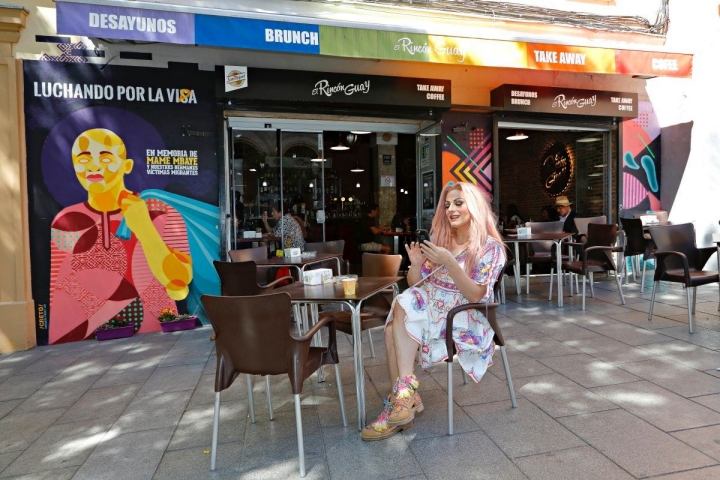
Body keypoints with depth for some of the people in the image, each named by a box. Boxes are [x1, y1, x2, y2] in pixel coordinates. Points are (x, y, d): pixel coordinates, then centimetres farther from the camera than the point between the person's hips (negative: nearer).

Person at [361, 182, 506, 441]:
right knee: (394, 329, -27)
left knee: (399, 319, -28)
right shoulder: (440, 239, 10)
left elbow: (476, 296, -15)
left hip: (464, 318, -5)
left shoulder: (490, 247, -5)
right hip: (431, 308, 5)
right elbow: (415, 283, 9)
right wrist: (416, 264, -12)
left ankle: (404, 392, -18)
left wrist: (449, 262, -25)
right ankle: (404, 396, -22)